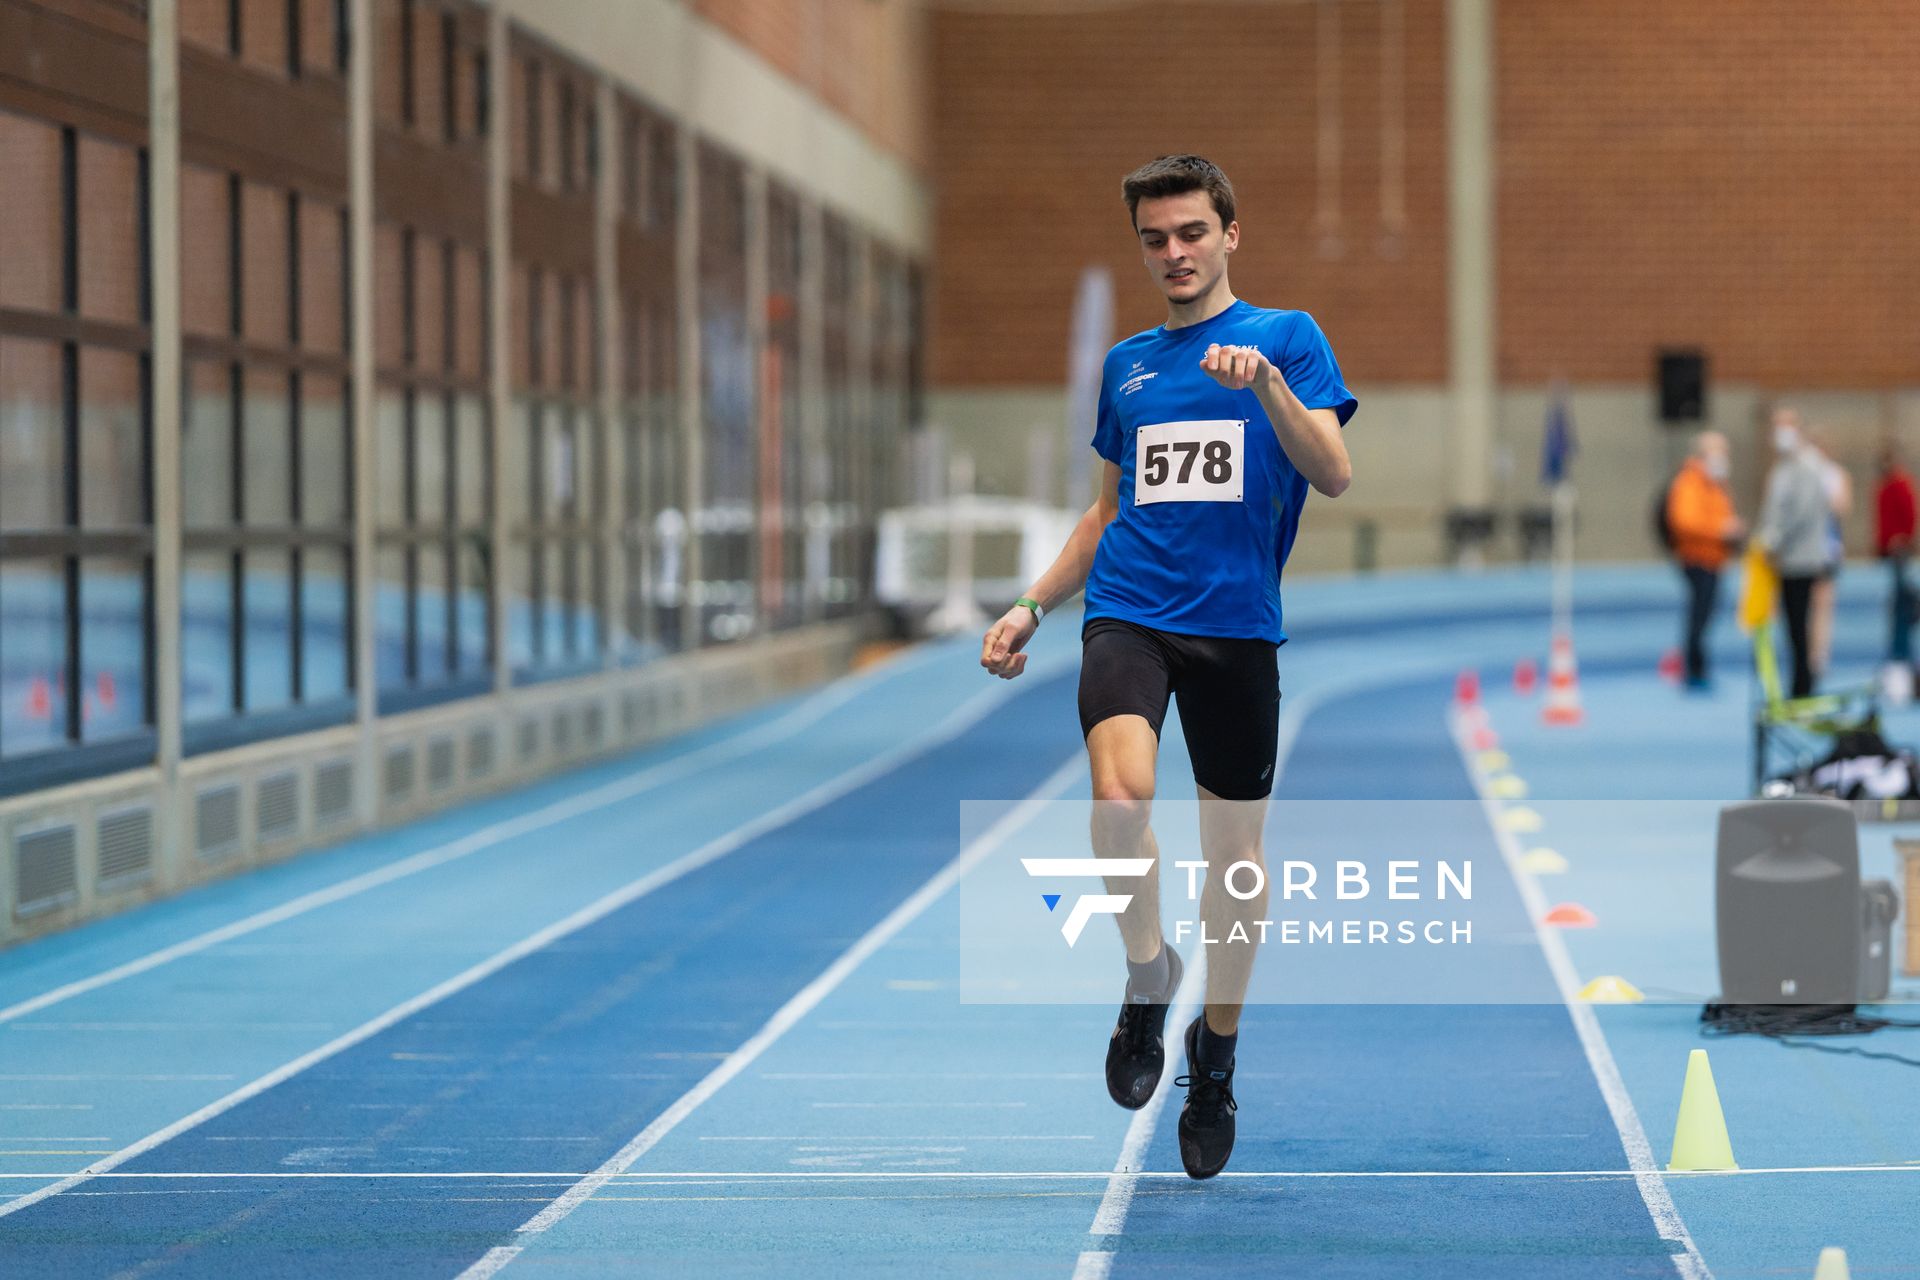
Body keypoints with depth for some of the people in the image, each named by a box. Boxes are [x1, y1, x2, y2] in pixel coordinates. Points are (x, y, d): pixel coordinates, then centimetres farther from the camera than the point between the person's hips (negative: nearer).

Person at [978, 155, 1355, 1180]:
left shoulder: (1285, 336, 3)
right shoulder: (1125, 364, 16)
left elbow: (1333, 475, -9)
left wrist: (1265, 382, -24)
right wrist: (1033, 605, 16)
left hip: (1238, 624, -2)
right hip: (1126, 614, 2)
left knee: (1234, 851, 4)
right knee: (1120, 793, -26)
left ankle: (1214, 1063, 23)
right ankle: (1148, 978, -2)